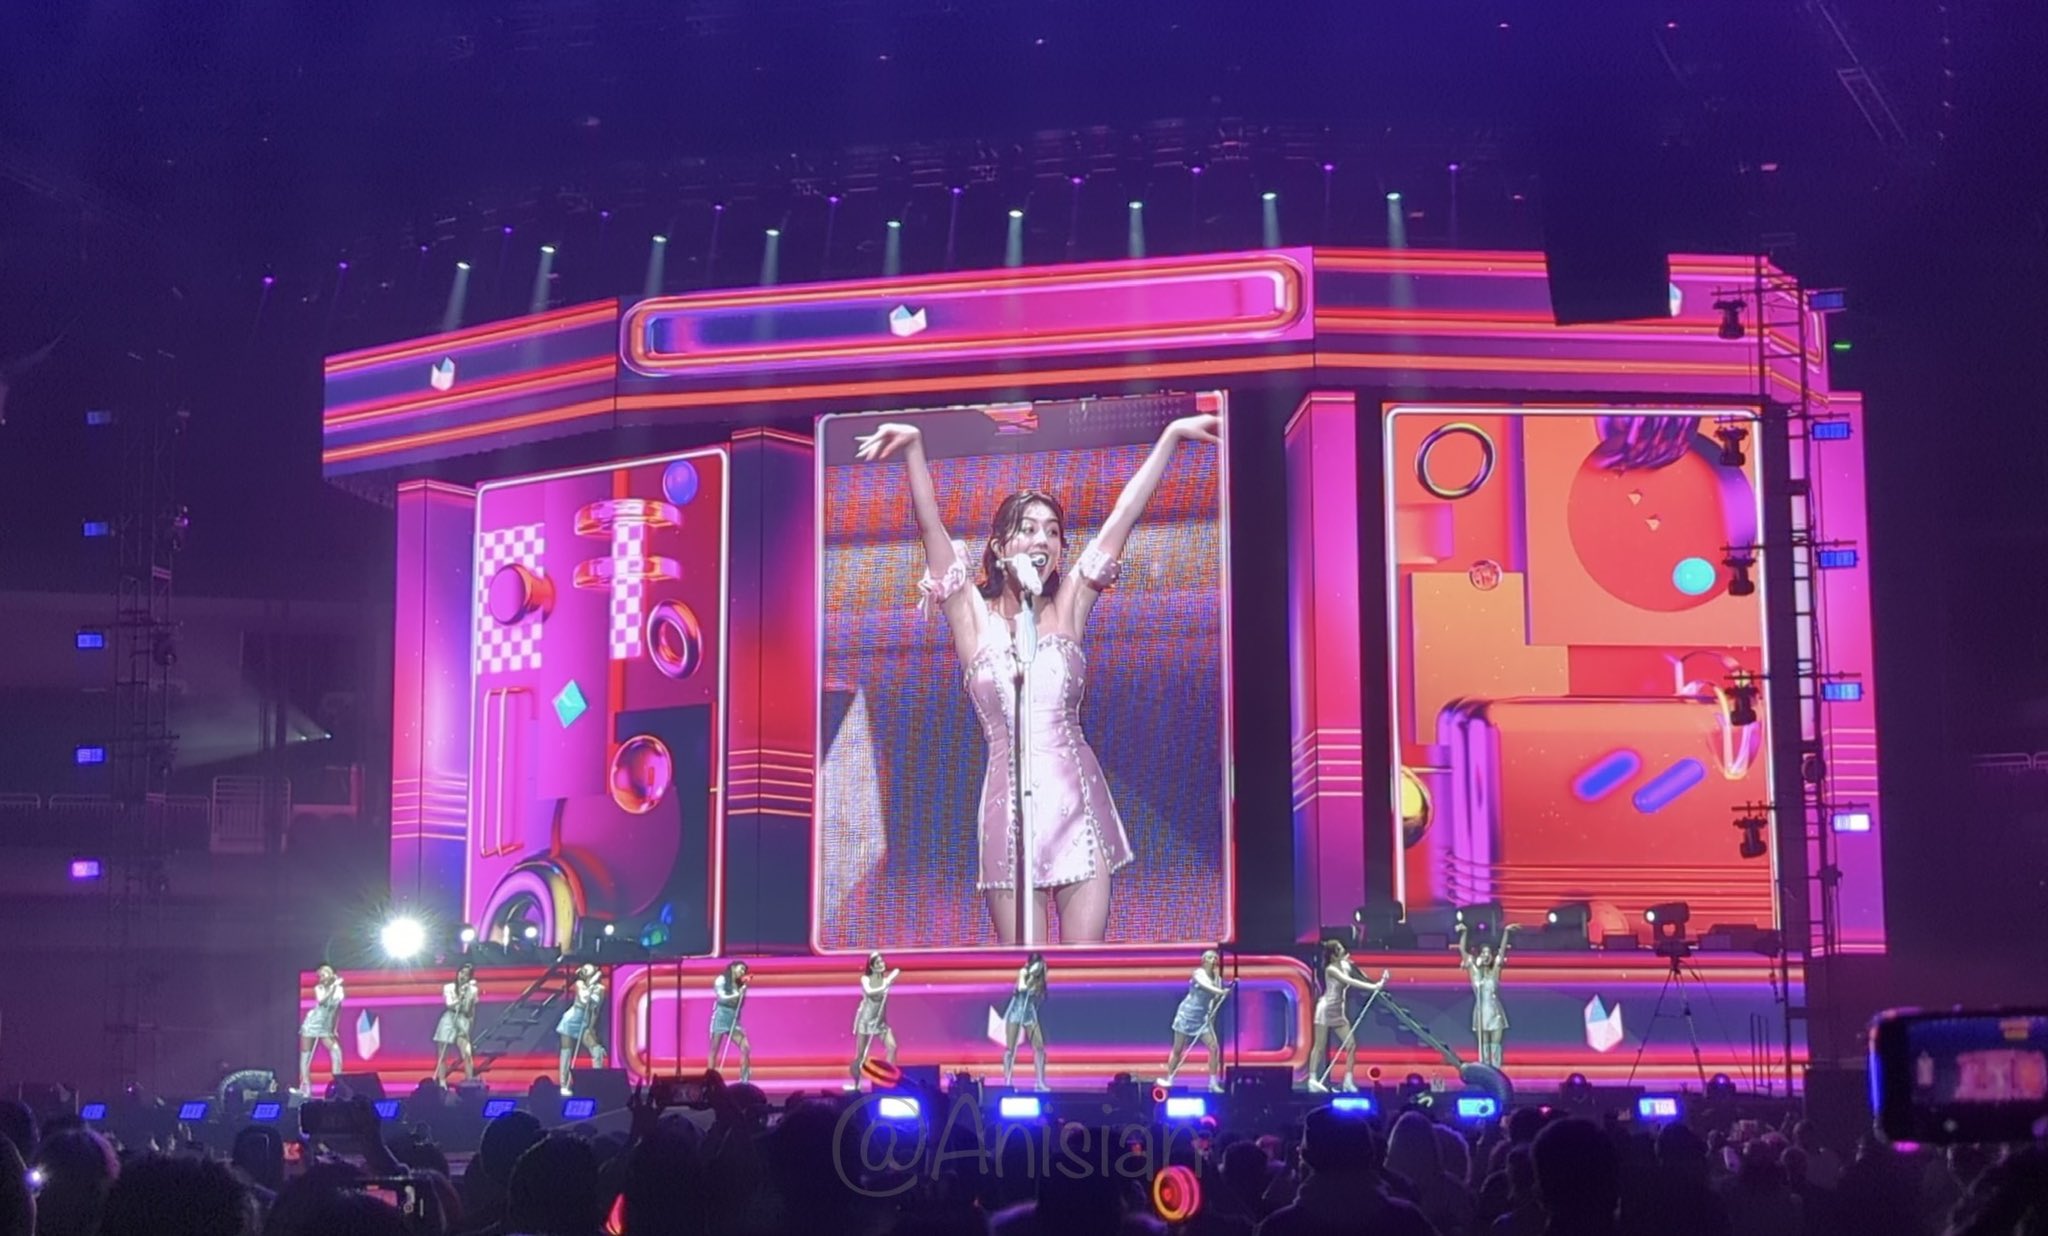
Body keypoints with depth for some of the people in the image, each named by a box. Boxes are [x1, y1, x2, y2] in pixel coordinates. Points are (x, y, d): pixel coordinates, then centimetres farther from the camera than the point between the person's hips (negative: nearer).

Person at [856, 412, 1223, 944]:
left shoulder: (1068, 607, 7)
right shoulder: (973, 616, 2)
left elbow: (1122, 518, 3)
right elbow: (931, 527, -9)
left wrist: (1172, 436, 0)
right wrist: (914, 450, -22)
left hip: (1080, 801, 2)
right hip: (1011, 807, -2)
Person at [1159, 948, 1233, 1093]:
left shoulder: (1217, 978, 3)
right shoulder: (1198, 974, -13)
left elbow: (1217, 999, -4)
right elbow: (1205, 986, -37)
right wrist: (1220, 992, -50)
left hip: (1203, 1018, 4)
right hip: (1187, 1014, -4)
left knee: (1214, 1048, -9)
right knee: (1178, 1050, 3)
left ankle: (1213, 1083, -2)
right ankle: (1168, 1079, 17)